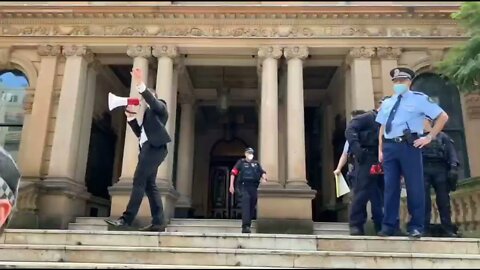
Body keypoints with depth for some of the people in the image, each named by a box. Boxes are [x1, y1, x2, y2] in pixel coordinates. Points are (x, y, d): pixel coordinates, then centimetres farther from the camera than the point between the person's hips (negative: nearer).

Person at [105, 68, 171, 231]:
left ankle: (127, 218, -15)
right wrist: (131, 117, 15)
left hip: (154, 148, -9)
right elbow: (139, 132, 25)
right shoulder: (148, 113, 31)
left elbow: (151, 101, -16)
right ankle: (158, 222, 0)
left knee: (139, 182, -14)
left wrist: (140, 85, -28)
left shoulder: (160, 106, 8)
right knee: (149, 185, 2)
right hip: (148, 148, 9)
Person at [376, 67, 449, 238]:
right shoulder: (386, 103, 17)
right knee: (390, 186, 5)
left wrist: (429, 137, -2)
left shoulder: (419, 99, 5)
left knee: (414, 186, 0)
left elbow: (443, 116, 4)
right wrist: (380, 150, 10)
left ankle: (416, 226, 11)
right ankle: (388, 225, 12)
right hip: (389, 147, 4)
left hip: (409, 146, -4)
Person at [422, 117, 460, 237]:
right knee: (424, 200, -10)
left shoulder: (441, 136, 22)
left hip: (440, 169, 0)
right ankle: (425, 229, -10)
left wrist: (453, 167, -6)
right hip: (422, 170, 0)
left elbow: (451, 151, 10)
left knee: (443, 200, -5)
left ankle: (448, 229, -3)